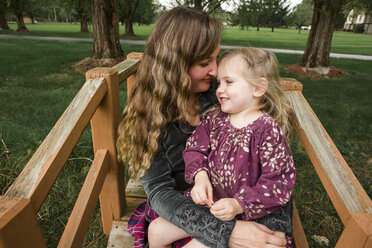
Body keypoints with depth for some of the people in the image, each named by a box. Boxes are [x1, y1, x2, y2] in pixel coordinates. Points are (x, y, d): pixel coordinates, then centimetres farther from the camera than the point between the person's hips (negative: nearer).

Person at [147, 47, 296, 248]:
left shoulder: (269, 131, -17)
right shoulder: (214, 118, 0)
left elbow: (278, 182, -17)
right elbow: (196, 149, 2)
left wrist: (238, 205, -25)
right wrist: (200, 175, -18)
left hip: (244, 214, -4)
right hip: (206, 200, 5)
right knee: (157, 230, 4)